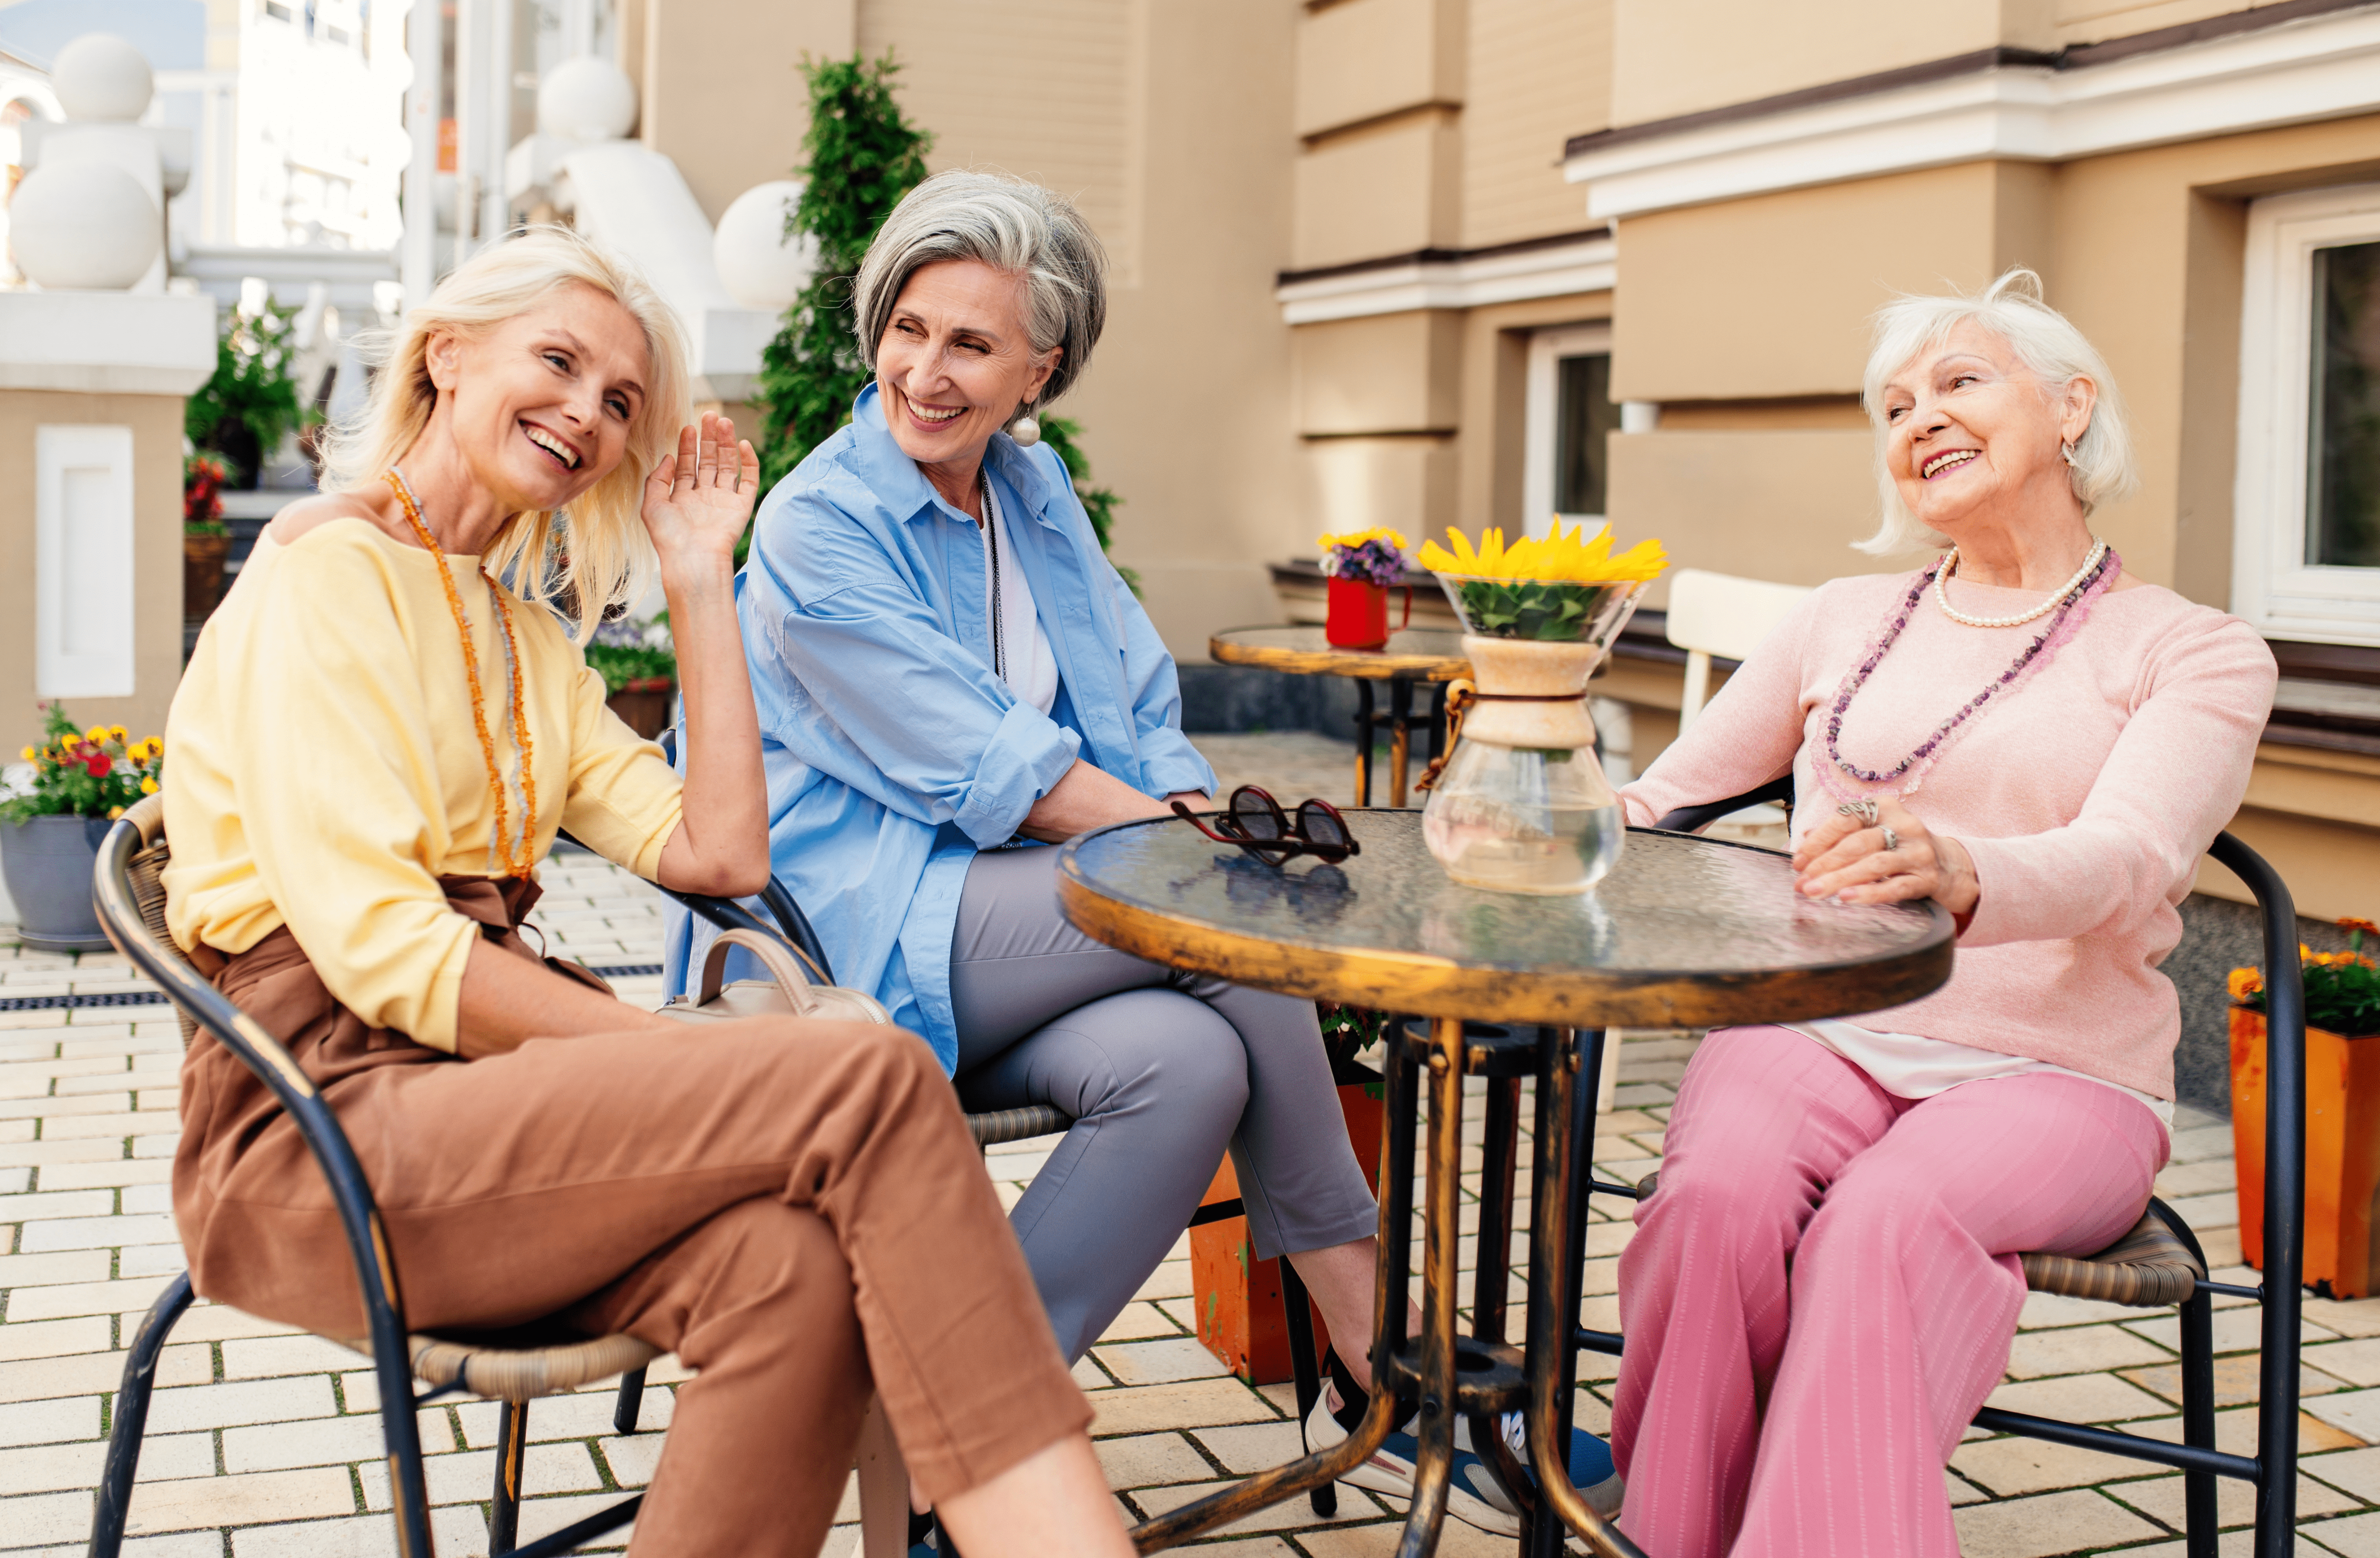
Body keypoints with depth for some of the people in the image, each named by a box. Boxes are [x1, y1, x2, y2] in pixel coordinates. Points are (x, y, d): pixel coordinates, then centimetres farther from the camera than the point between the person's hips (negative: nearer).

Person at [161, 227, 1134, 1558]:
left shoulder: (529, 637, 23)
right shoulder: (329, 566, -3)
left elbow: (719, 854, 9)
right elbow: (377, 945, -15)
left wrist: (700, 582, 12)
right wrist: (681, 1063, -18)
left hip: (481, 1085, 7)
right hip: (323, 1127, -7)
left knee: (791, 1267, -29)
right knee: (872, 1078, -27)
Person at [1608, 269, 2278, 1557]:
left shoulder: (2196, 656, 6)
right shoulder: (1844, 622, 18)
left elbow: (2125, 860, -15)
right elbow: (1658, 805, 25)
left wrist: (1958, 872, -37)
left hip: (2049, 1073, -2)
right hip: (1814, 1033, 3)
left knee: (1885, 1224, -36)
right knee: (1718, 1201, -32)